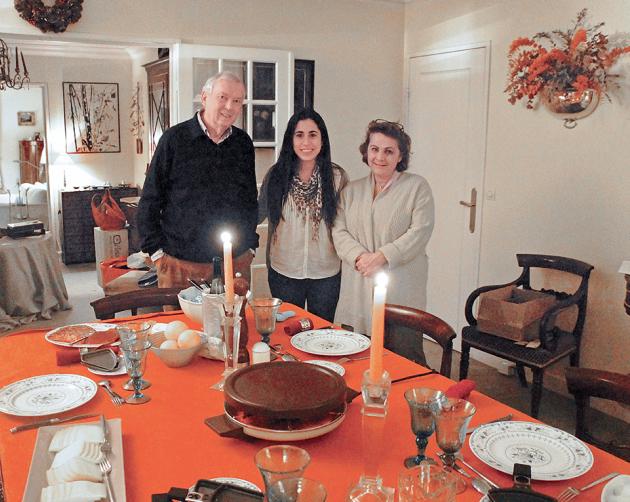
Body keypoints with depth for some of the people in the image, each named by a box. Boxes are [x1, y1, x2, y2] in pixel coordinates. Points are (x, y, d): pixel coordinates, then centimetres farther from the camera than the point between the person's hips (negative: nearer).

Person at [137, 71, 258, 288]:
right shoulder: (174, 138, -3)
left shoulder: (243, 143, 8)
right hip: (180, 263, -3)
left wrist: (251, 245, 12)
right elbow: (150, 200, -1)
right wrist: (156, 250, -5)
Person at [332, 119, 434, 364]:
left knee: (404, 357, -3)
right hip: (358, 290, 4)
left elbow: (420, 232, -7)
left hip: (400, 290, -3)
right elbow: (339, 231, 7)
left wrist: (382, 256, -16)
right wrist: (359, 256, -11)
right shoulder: (352, 190, 16)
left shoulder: (417, 186, 3)